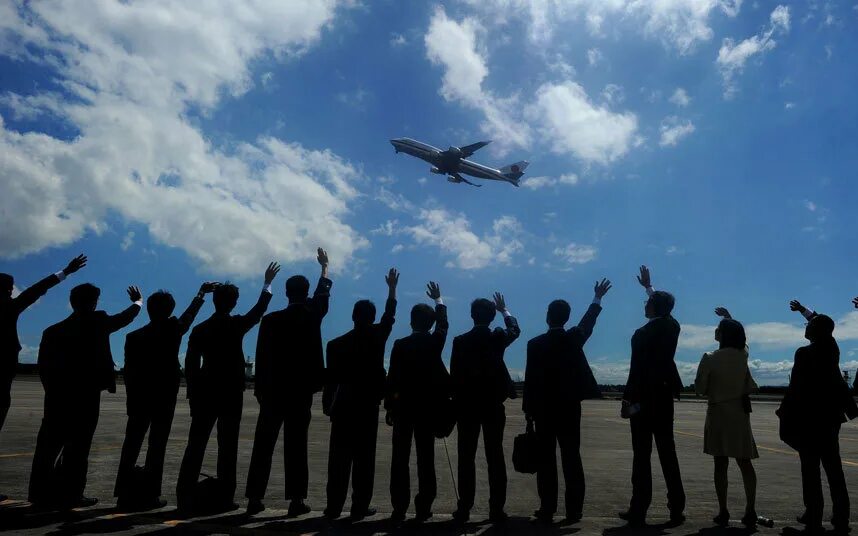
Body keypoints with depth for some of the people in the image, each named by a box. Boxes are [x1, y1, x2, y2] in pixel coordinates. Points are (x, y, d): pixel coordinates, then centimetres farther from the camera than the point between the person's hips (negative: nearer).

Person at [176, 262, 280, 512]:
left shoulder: (199, 329, 3)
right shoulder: (236, 325, -7)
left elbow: (190, 365, 3)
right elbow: (259, 310, 8)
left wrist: (194, 392, 10)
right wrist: (267, 283, 17)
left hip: (204, 393, 3)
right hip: (231, 393, -3)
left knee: (196, 445, 7)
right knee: (227, 446, 2)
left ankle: (186, 497, 7)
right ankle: (223, 498, 4)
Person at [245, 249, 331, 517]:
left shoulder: (270, 320, -4)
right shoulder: (313, 315, -1)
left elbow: (261, 358, -3)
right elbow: (322, 293, 19)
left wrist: (260, 389, 5)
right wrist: (324, 266, 34)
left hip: (273, 390, 0)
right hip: (301, 390, 0)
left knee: (263, 444, 6)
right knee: (296, 445, 2)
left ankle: (255, 498, 9)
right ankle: (296, 499, 3)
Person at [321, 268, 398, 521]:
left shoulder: (336, 343, -1)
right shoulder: (377, 336, -4)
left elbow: (331, 378, 0)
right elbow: (389, 314, 12)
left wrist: (328, 405, 10)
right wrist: (392, 287, 22)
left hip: (343, 406, 2)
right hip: (368, 405, -2)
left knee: (339, 457, 6)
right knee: (364, 458, 2)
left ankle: (334, 507, 9)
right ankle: (359, 507, 3)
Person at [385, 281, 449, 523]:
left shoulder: (400, 345, -5)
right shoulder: (436, 342, -2)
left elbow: (392, 378, -6)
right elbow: (443, 324, 16)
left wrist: (389, 407, 2)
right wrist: (438, 299, 28)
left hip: (404, 405, -1)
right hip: (428, 406, 1)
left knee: (400, 457, 4)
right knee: (426, 458, 4)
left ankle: (399, 509, 6)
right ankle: (423, 508, 6)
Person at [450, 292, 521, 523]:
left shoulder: (460, 341, -5)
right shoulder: (498, 338, -4)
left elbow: (454, 376, -3)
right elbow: (515, 329, 19)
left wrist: (457, 404, 6)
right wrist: (504, 309, 34)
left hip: (467, 406, 0)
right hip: (493, 406, 0)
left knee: (466, 458, 5)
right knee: (495, 458, 5)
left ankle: (464, 508, 8)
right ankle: (496, 509, 7)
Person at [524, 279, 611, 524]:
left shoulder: (535, 344, -9)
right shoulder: (574, 338, 0)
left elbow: (530, 379, -9)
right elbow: (587, 323, 21)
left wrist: (528, 409, 1)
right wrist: (598, 298, 36)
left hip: (544, 408, -2)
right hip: (570, 407, 3)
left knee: (546, 459, 2)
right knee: (571, 458, 6)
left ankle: (547, 510, 4)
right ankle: (574, 510, 7)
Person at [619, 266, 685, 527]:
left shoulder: (642, 334, -15)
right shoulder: (673, 326, 3)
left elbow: (636, 370, -18)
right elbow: (662, 307, 25)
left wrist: (627, 400, -11)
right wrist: (648, 286, 38)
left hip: (644, 397, -6)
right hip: (665, 397, 6)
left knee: (642, 455, -2)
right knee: (668, 453, 12)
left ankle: (638, 512, 2)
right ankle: (676, 509, 16)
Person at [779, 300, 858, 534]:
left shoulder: (804, 353, -15)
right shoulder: (832, 349, 4)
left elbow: (795, 386, -16)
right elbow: (823, 325, 24)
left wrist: (785, 413, -6)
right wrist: (803, 310, 37)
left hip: (808, 417, -6)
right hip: (830, 415, 6)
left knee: (810, 468, -1)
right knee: (833, 466, 11)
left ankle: (814, 516, 2)